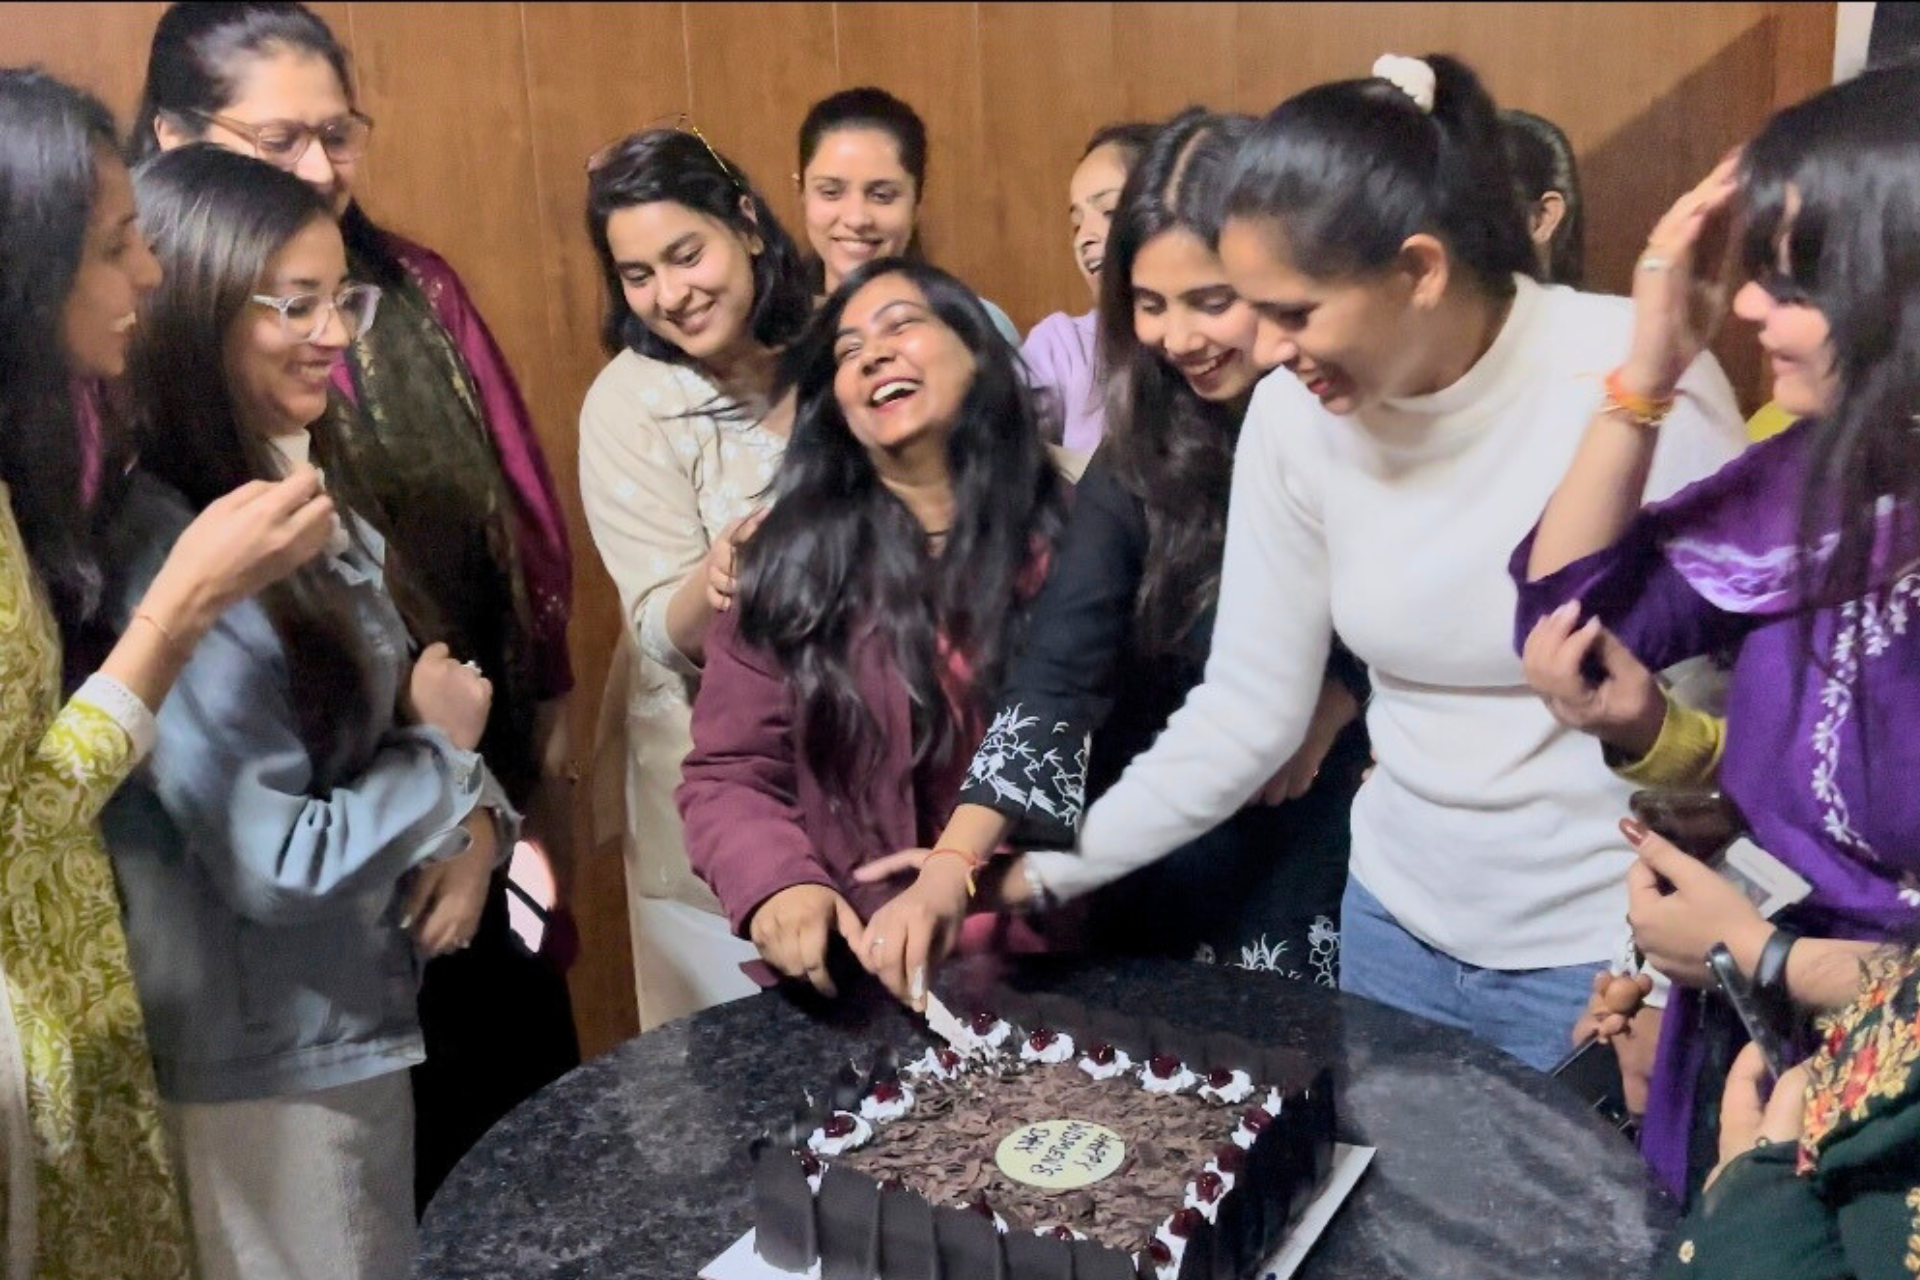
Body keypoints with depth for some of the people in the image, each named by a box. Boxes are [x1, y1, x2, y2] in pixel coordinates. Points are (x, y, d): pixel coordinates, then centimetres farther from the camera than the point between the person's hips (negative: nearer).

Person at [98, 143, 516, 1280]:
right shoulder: (171, 559, -25)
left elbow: (395, 710, 10)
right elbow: (278, 867, -27)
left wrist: (479, 826, -10)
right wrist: (445, 749, -14)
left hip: (368, 1015, 9)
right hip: (275, 1063, -9)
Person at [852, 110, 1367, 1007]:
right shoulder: (1143, 455, -9)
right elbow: (1057, 669, -17)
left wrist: (1339, 700, -17)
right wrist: (953, 865, -28)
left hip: (1348, 875, -1)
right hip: (1167, 883, 2)